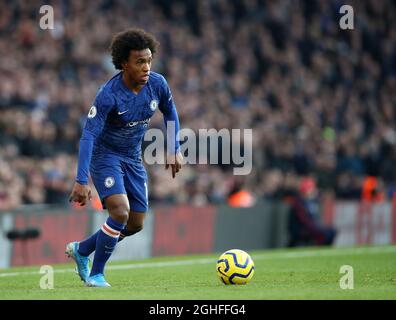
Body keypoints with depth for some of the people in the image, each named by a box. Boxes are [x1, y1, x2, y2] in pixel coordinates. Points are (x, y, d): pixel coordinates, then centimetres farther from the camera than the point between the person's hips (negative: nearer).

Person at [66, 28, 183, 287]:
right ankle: (96, 274, -7)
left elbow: (170, 112, 10)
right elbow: (89, 135, -30)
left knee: (136, 224, 8)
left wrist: (174, 150, 4)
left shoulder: (157, 84, -12)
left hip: (133, 159, 6)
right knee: (120, 212, -24)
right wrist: (81, 181, -37)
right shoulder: (108, 95, -28)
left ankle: (81, 250, 30)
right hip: (105, 156, -6)